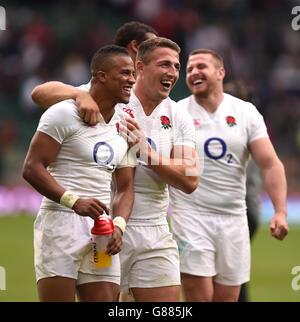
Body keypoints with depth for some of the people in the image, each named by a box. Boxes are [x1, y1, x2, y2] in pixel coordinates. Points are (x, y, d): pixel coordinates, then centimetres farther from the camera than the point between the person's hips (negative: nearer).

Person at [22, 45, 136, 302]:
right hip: (60, 222, -6)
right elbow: (32, 168, -11)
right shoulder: (64, 114, -5)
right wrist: (74, 201, -22)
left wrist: (118, 225, -2)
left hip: (101, 232, 7)